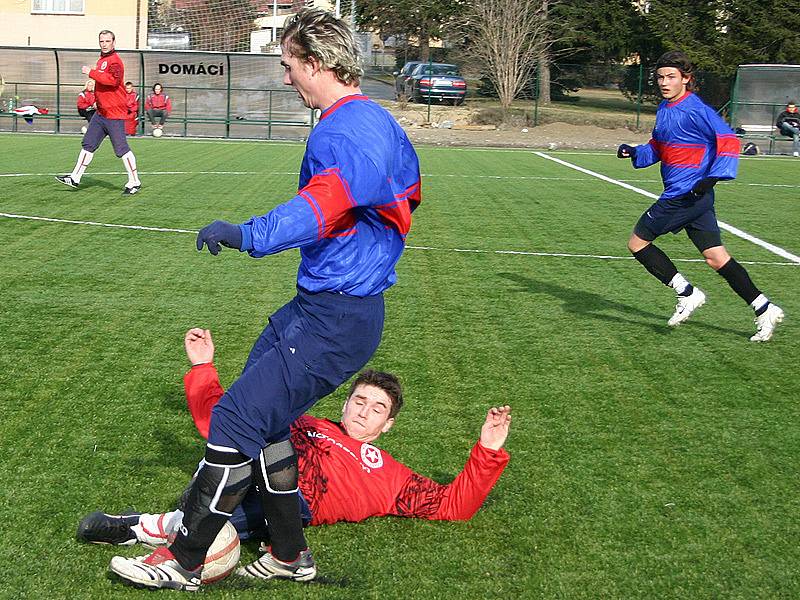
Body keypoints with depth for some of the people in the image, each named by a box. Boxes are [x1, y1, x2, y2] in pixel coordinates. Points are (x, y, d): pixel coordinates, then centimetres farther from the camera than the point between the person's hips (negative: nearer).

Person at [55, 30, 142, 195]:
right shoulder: (102, 59, 16)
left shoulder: (114, 61, -13)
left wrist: (91, 72, -25)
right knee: (88, 144, 12)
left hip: (114, 114, -10)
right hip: (101, 113, 10)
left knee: (121, 149, -6)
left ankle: (134, 182, 3)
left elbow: (113, 79, -31)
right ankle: (75, 178, 19)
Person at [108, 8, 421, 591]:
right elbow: (408, 187, 29)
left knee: (237, 419, -9)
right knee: (262, 418, 14)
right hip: (318, 306, 11)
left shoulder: (347, 130, -20)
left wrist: (249, 234, -47)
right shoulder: (379, 119, 13)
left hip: (334, 321, -11)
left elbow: (327, 202, -39)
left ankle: (183, 563, 2)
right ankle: (290, 555, 24)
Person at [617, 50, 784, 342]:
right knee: (716, 258, 7)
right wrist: (635, 152, 8)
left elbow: (728, 141, -18)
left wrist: (714, 177, -27)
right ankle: (764, 309, 10)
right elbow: (658, 148, 26)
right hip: (689, 197, 9)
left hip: (686, 194, -9)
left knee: (637, 243, 0)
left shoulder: (695, 109, -14)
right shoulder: (664, 109, 14)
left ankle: (687, 294, 4)